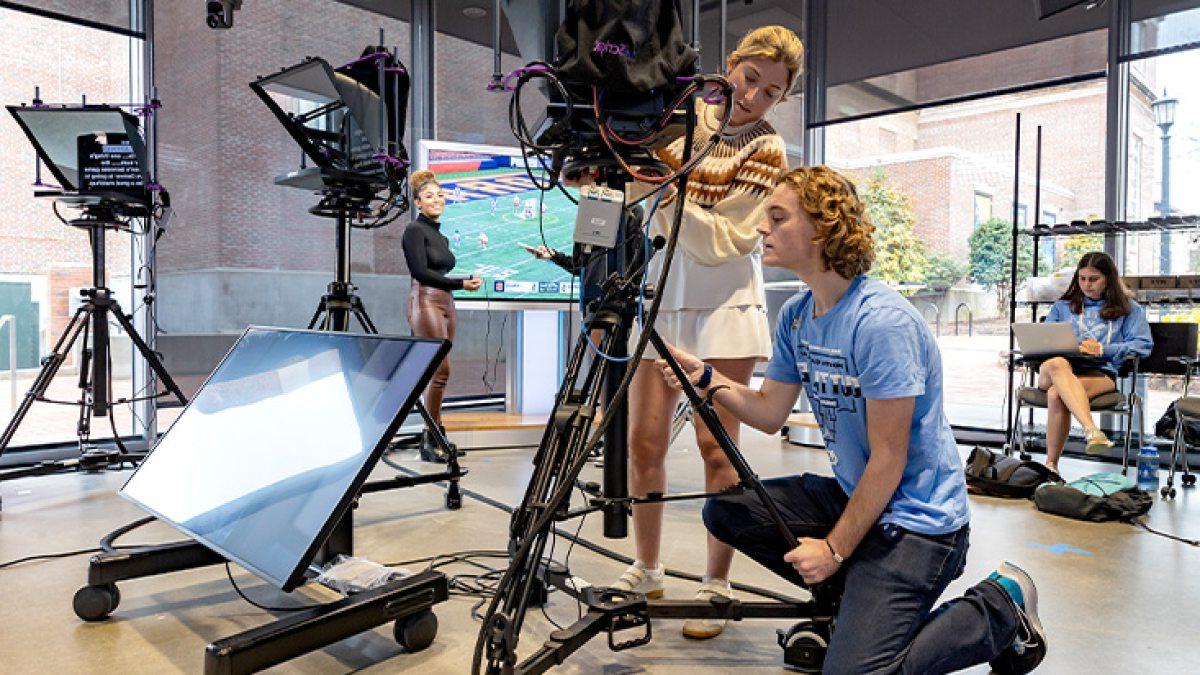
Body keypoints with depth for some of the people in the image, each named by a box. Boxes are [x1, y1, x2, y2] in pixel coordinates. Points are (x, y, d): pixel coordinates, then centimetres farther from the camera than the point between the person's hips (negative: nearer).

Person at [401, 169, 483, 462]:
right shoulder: (414, 230, -4)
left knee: (438, 371, 7)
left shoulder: (441, 237, 20)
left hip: (446, 303, 8)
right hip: (426, 303, -8)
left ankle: (434, 435, 12)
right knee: (441, 369, -12)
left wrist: (469, 279, 6)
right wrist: (460, 283, -12)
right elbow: (421, 272, -13)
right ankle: (431, 440, -4)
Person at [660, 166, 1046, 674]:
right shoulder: (794, 315, 1)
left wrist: (835, 550, -14)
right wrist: (709, 379, -12)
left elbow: (888, 461, -21)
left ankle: (1001, 607, 7)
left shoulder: (882, 322, -25)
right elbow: (771, 413, 5)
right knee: (725, 510, 0)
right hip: (851, 494, 8)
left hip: (914, 519, -8)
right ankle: (852, 597, 13)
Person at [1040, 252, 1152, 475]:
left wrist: (1103, 349, -4)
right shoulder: (1062, 306, 31)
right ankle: (1091, 430, -57)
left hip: (1100, 371, -2)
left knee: (1056, 395, -39)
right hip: (1057, 369, 2)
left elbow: (1143, 345, 11)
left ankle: (1051, 465, -36)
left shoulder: (1128, 309, 24)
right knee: (1057, 364, -42)